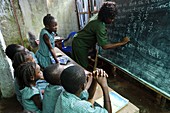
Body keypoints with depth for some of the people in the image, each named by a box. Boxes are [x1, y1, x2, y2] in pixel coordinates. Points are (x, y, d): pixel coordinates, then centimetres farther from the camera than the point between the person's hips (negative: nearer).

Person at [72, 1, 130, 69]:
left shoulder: (98, 21, 0)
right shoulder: (100, 26, -27)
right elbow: (105, 46, -30)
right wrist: (122, 43, -23)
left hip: (78, 43, 9)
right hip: (80, 46, -9)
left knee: (77, 65, 20)